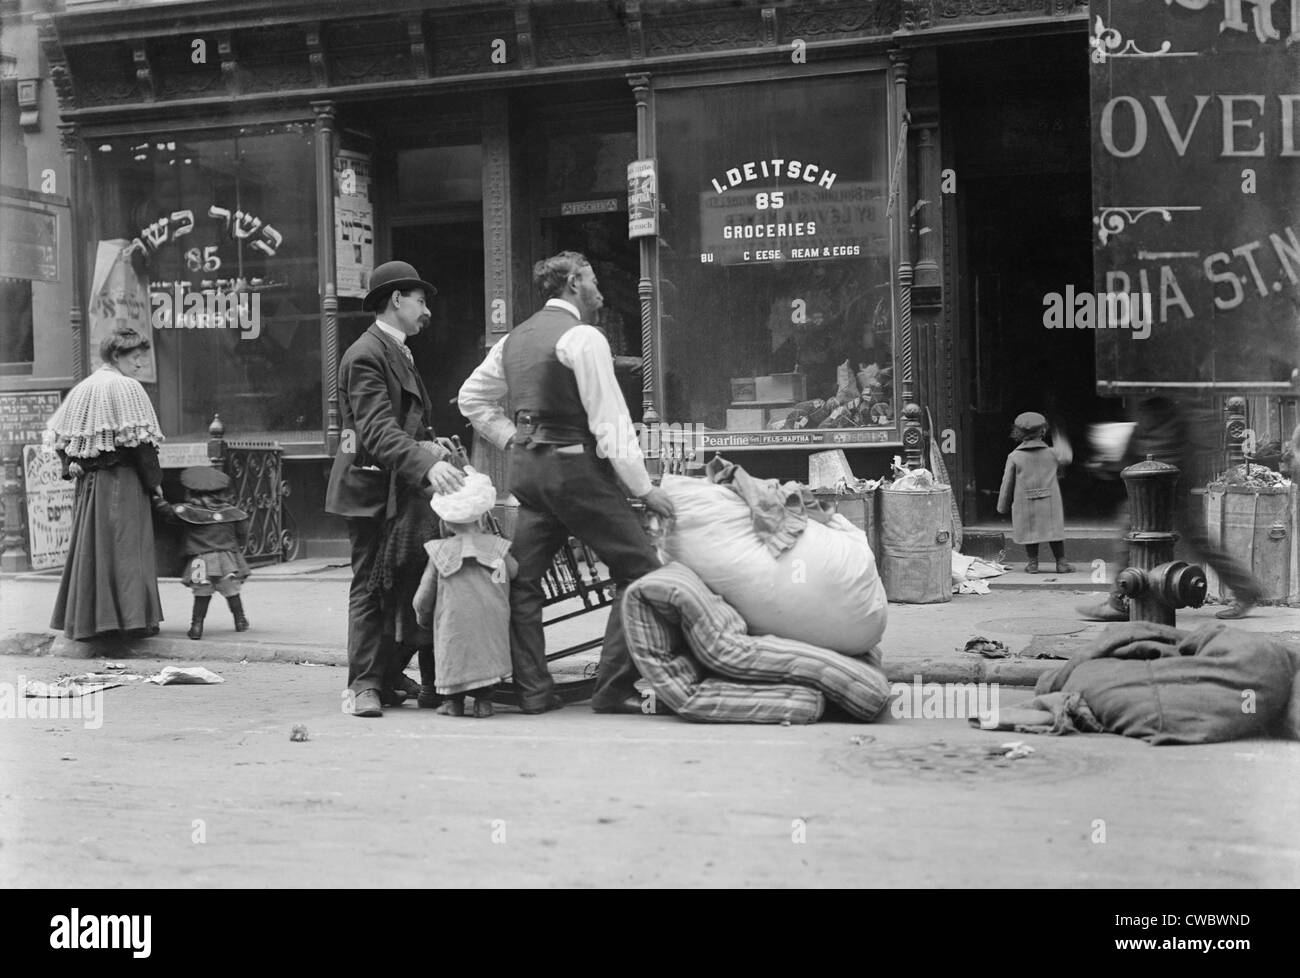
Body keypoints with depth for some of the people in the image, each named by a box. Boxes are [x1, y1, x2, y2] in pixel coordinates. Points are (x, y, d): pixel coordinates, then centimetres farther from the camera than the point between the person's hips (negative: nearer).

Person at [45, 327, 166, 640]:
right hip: (123, 482, -6)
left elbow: (58, 436, 9)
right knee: (127, 545, -2)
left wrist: (71, 466, 8)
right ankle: (133, 616, -2)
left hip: (87, 482, 6)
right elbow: (140, 440, -14)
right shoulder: (127, 388, -10)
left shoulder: (82, 388, 11)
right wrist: (154, 480, -6)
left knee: (90, 546, 11)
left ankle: (86, 618, 14)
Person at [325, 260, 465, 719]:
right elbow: (378, 431, -24)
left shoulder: (399, 354, 20)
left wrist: (430, 446, 7)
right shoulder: (365, 355, -12)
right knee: (370, 586, -5)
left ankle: (391, 678, 15)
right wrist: (427, 466, -37)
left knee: (403, 585, 7)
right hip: (371, 488, -9)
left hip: (403, 489, 9)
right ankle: (364, 685, 1)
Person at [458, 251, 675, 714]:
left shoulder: (514, 339, 15)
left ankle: (531, 690, 12)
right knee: (639, 571, -1)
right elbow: (609, 419, -13)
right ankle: (614, 688, -5)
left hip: (527, 467, 8)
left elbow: (472, 399, 23)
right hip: (577, 468, -8)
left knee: (521, 580, 12)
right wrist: (643, 488, -10)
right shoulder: (582, 337, -9)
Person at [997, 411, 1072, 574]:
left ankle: (1032, 563, 12)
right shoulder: (1051, 454, 0)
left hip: (1024, 503, -1)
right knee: (1054, 531, 9)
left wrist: (1002, 506, 8)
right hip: (1050, 503, 1)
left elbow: (1007, 483, -2)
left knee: (1029, 532, 10)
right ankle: (1061, 563, 10)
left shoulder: (1014, 457, -6)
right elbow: (1059, 472, 18)